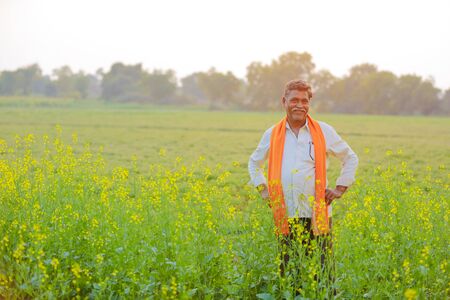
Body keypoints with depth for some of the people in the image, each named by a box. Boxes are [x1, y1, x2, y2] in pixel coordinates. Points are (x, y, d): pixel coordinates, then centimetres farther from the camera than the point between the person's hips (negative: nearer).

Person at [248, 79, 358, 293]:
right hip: (286, 216, 2)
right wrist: (263, 189, 12)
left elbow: (351, 158, 16)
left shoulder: (324, 131, 4)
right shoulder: (272, 135, 8)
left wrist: (340, 188, 7)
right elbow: (254, 163, 25)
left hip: (317, 215, -1)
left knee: (322, 270, -2)